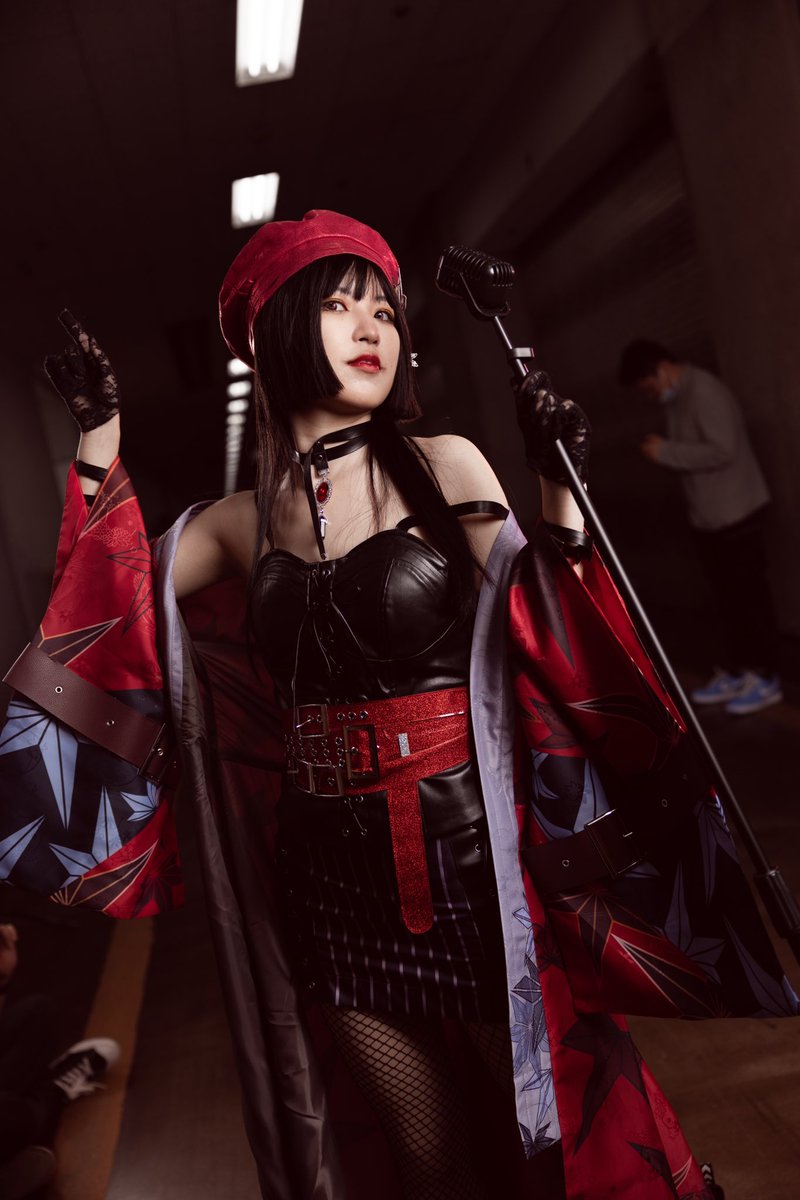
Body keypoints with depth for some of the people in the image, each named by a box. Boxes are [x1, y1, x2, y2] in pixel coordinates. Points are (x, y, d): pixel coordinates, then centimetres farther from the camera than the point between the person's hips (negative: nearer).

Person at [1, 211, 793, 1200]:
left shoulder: (445, 469, -6)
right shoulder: (242, 522, 3)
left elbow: (541, 645, -10)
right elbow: (114, 601, 10)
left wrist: (559, 494, -21)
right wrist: (98, 435, 10)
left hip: (471, 859, -2)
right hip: (335, 884, 3)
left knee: (579, 1115, 13)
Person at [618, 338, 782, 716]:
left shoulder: (705, 392, -17)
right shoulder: (674, 399, 12)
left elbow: (722, 451, -25)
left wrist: (666, 452, -19)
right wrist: (662, 452, 2)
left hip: (736, 513, -9)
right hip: (707, 517, 9)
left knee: (749, 595, -1)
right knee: (727, 598, 14)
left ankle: (765, 679, 9)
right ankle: (732, 672, 22)